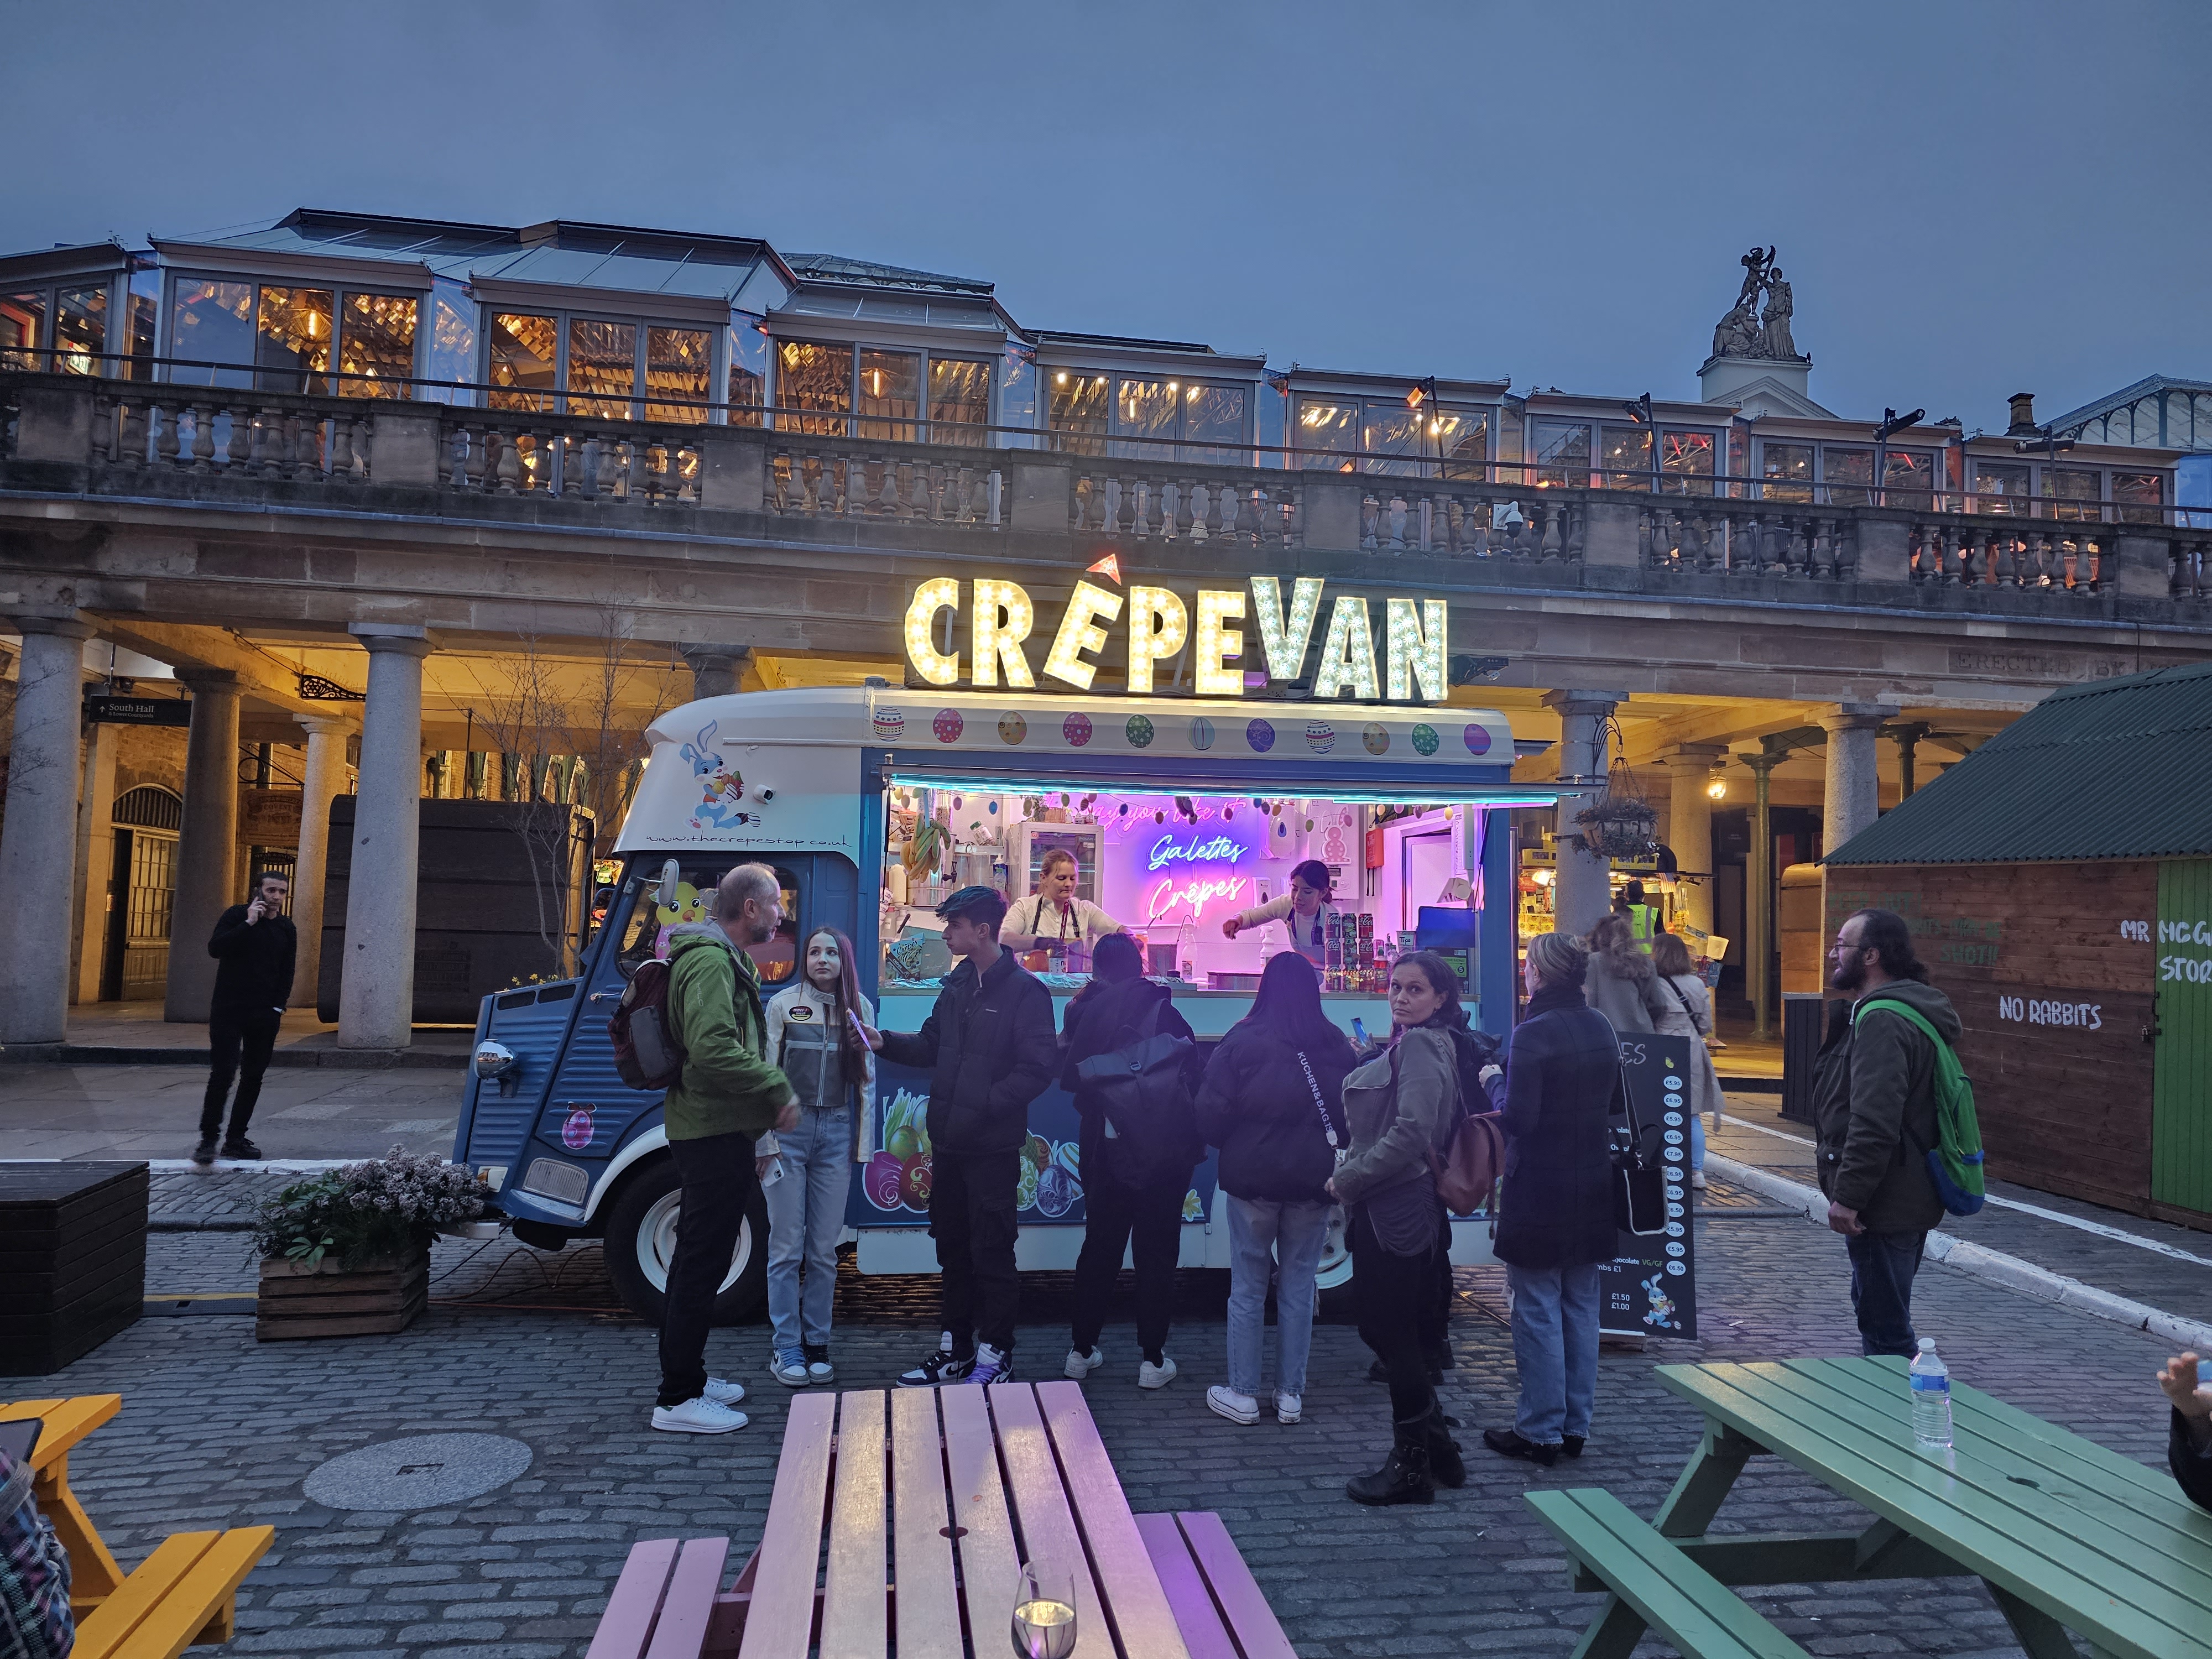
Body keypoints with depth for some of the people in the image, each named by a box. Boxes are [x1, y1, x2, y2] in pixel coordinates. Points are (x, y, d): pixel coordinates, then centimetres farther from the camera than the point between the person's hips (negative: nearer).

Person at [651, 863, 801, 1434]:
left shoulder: (725, 959, 18)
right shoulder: (712, 961, -17)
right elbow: (714, 1051, -28)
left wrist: (768, 1093, 13)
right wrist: (780, 1088, -20)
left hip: (710, 1130, 11)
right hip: (716, 1132, -11)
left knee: (698, 1257, 18)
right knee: (704, 1263, -5)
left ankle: (686, 1375, 30)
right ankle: (679, 1400, 2)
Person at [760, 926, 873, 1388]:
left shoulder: (860, 1008, 6)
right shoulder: (783, 1004, 0)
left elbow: (866, 1077, 10)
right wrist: (765, 1141, -4)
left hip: (836, 1132, 2)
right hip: (790, 1129, -2)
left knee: (825, 1248, 6)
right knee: (786, 1245, 1)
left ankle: (816, 1343, 16)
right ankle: (785, 1347, 10)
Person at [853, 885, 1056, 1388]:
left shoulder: (1024, 991, -14)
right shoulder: (957, 985, 11)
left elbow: (1037, 1068, -18)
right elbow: (930, 1045, 17)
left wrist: (985, 1105, -20)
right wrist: (885, 1042, 2)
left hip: (992, 1145, -8)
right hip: (949, 1141, 8)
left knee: (991, 1252, 2)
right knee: (952, 1247, 16)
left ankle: (995, 1356, 16)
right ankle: (956, 1349, 30)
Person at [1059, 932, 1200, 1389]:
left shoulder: (1086, 1013, -4)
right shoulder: (1163, 1013, -13)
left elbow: (1070, 1079, 4)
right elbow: (1191, 1074, -10)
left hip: (1104, 1151, 3)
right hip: (1161, 1151, -3)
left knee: (1099, 1248, 14)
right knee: (1156, 1253, 6)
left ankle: (1082, 1350, 22)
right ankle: (1153, 1359, 11)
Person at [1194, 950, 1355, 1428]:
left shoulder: (1242, 1040, -11)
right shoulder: (1336, 1045, -2)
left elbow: (1211, 1115, -11)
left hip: (1252, 1178, -2)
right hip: (1315, 1182, 3)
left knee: (1247, 1290, 8)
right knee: (1298, 1289, 12)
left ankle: (1242, 1394, 15)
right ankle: (1291, 1394, 18)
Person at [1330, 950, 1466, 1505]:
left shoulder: (1420, 1047, -15)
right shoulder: (1412, 1045, 15)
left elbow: (1410, 1135, -25)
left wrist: (1348, 1179, -15)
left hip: (1394, 1208, -10)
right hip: (1392, 1207, 10)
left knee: (1393, 1335, 1)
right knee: (1393, 1331, 16)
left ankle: (1411, 1467, 13)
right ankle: (1437, 1447, 27)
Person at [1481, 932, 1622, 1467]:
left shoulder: (1534, 1034, -18)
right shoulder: (1602, 1028, 6)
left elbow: (1518, 1118, -20)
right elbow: (1616, 1104, 15)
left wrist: (1494, 1081, -3)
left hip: (1540, 1191, -7)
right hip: (1593, 1187, 7)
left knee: (1538, 1311, 2)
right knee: (1581, 1307, 13)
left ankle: (1540, 1431, 10)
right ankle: (1575, 1426, 22)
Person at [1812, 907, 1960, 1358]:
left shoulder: (1882, 1021, -21)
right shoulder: (1896, 1011, 14)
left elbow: (1873, 1124, -29)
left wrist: (1847, 1195, -24)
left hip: (1883, 1206, -11)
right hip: (1906, 1199, 11)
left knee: (1885, 1327, -2)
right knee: (1878, 1313, 23)